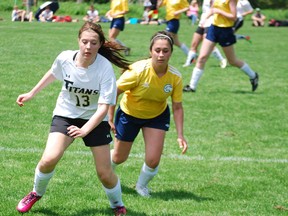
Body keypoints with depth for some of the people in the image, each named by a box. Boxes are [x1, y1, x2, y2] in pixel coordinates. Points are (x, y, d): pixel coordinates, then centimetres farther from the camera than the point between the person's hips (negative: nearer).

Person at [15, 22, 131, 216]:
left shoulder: (105, 68, -26)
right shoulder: (65, 58, -18)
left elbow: (104, 107, -28)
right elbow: (52, 74, 7)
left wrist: (85, 129, -42)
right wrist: (31, 94, 17)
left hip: (95, 119, -1)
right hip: (66, 114, 2)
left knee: (104, 173, -3)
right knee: (49, 159, -19)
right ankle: (37, 193, 11)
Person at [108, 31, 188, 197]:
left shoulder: (175, 77, -22)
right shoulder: (138, 71, -32)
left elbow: (177, 107, -12)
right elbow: (114, 92, -21)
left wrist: (180, 135, -18)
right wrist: (110, 119, -20)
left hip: (157, 116, 2)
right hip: (129, 114, -2)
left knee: (153, 160, -10)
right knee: (119, 158, 12)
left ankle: (142, 185, 23)